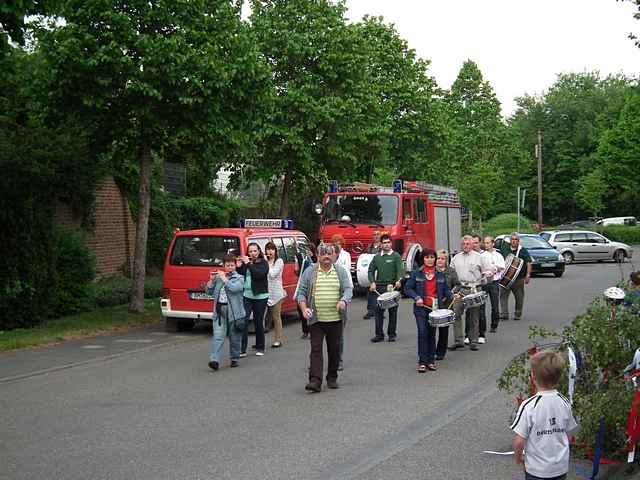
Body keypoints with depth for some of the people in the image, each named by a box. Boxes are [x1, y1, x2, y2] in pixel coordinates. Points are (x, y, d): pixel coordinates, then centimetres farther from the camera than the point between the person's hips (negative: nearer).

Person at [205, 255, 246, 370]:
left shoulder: (239, 278, 1)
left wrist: (224, 278, -10)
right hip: (219, 311, 2)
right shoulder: (218, 277, 12)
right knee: (218, 336, -9)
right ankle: (214, 360, -16)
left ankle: (234, 359, 24)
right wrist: (212, 280, -2)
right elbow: (209, 291, 12)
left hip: (234, 312, -2)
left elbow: (233, 288, -18)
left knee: (235, 338, 8)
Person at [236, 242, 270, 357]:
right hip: (246, 296, 2)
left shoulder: (263, 263, -1)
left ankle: (260, 347, 21)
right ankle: (242, 349, -6)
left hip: (260, 297, -2)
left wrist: (248, 264, -19)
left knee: (258, 322, 7)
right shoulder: (245, 262, 7)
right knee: (244, 321, -8)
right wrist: (239, 267, -9)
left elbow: (260, 274, -19)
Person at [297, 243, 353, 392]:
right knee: (316, 349, -7)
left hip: (336, 319, 1)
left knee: (334, 350, 9)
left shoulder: (341, 271, 7)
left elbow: (348, 289, 1)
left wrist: (343, 301, -20)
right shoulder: (309, 272, 5)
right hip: (316, 319, -1)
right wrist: (304, 308, -12)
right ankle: (315, 380, -11)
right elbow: (301, 292, 4)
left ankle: (332, 378, 22)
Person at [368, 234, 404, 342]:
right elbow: (371, 270, 13)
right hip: (379, 287, 3)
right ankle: (379, 334, 6)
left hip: (392, 287, -3)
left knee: (392, 311, 3)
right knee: (378, 310, 0)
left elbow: (400, 270, -8)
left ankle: (392, 334, 11)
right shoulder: (377, 257, 13)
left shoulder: (396, 256, 2)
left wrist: (398, 280, -26)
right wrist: (372, 282, -3)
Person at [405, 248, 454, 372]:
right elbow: (407, 288, 2)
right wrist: (416, 297, -12)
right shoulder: (416, 273, 2)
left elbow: (445, 289, 14)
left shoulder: (440, 274, 9)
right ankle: (422, 362, -6)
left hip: (435, 308, 2)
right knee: (423, 333, -11)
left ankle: (431, 361, 16)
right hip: (421, 308, -2)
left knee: (432, 334, 6)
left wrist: (452, 295, -6)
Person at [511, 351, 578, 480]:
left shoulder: (529, 406, -23)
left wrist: (518, 457, 1)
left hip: (537, 469, -4)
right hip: (561, 467, 4)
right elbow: (567, 434, 4)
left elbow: (519, 441, -19)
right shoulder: (564, 403, -8)